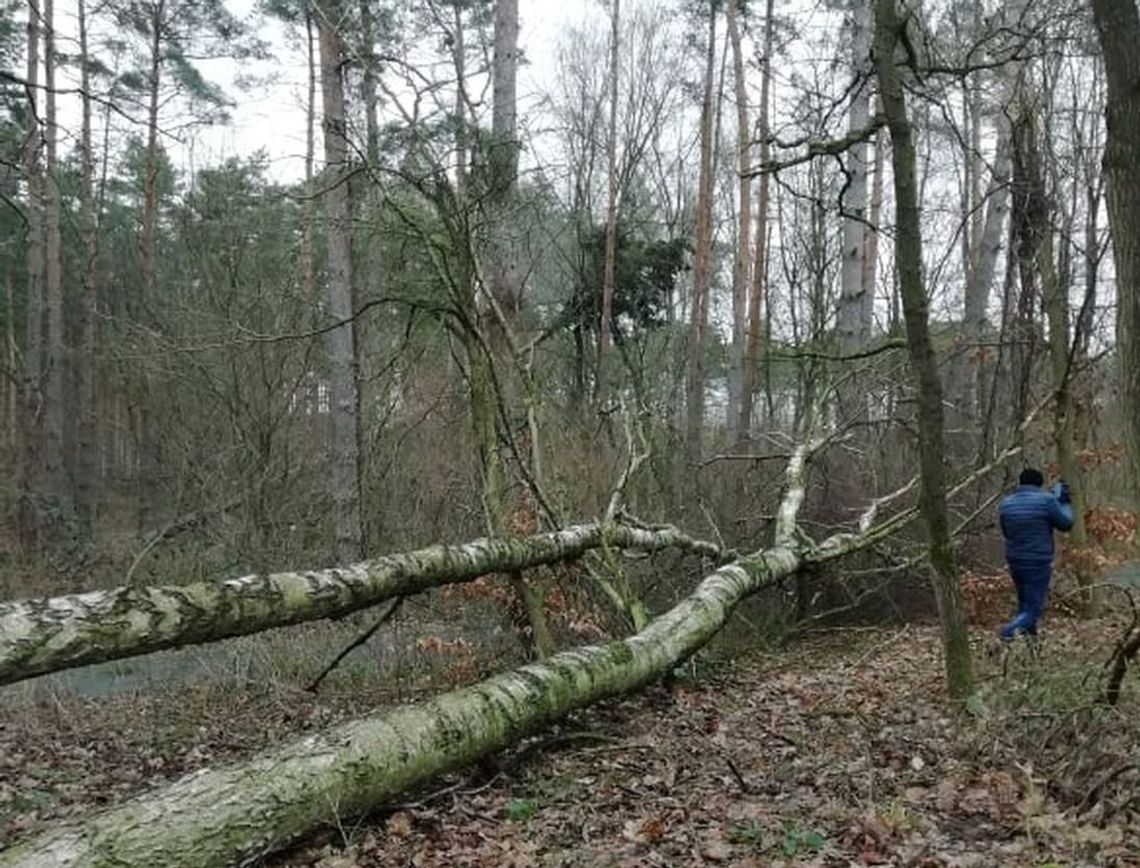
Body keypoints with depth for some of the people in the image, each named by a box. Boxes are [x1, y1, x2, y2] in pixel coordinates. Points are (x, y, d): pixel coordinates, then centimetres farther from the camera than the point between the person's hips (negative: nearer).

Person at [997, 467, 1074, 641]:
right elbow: (1065, 523, 1)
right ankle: (1009, 633, -23)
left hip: (1015, 562, 5)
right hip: (1038, 563, -5)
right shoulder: (1046, 500, -11)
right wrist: (1064, 502, 16)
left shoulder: (1005, 503, 3)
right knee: (1032, 610, -1)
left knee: (1024, 604, 23)